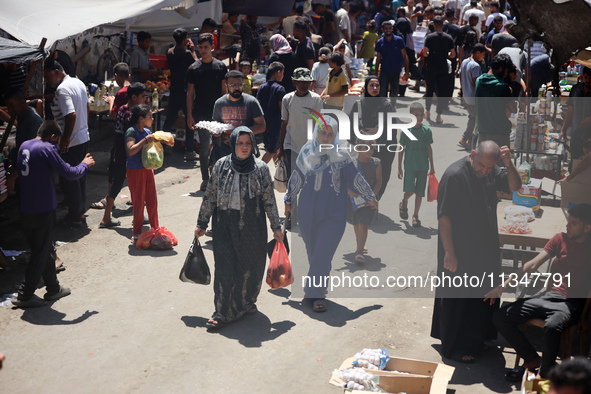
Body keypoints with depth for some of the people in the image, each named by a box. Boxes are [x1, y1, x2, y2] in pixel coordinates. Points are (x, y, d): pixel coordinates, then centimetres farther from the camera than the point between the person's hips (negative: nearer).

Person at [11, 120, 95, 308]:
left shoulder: (24, 146, 8)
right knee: (41, 252, 4)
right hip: (43, 210, -8)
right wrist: (84, 165, 5)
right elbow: (69, 173, -15)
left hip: (25, 210, 8)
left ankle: (53, 288, 30)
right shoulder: (46, 149, -15)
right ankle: (24, 295, 7)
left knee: (43, 250, 18)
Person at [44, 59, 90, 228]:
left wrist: (65, 140, -24)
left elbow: (71, 115, -29)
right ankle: (81, 211, 29)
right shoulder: (79, 82, 9)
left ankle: (75, 217, 10)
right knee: (80, 176, 19)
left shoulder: (62, 89, -20)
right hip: (84, 137, 9)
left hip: (71, 142, -9)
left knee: (68, 179, 2)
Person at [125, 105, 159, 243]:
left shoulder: (147, 131, 5)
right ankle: (137, 234, 13)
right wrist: (145, 140, -28)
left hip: (148, 168, 7)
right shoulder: (131, 131, -16)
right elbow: (131, 151, -29)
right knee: (139, 203, 1)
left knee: (152, 201, 12)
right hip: (135, 171, -7)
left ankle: (155, 229, 27)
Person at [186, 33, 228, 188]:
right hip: (201, 114, 0)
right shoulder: (193, 68, 3)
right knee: (204, 147, 3)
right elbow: (190, 93, 4)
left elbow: (224, 91, 5)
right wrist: (189, 116, -2)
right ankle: (205, 179, 12)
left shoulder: (221, 66, 4)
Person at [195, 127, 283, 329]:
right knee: (224, 267, -3)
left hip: (252, 227, 0)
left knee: (251, 266, 9)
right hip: (225, 226, 0)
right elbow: (210, 197, 6)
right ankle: (222, 312, 3)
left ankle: (246, 302, 32)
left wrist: (276, 227, 3)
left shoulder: (261, 169, -3)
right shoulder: (221, 166, 0)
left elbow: (269, 200, 2)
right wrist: (202, 224, 8)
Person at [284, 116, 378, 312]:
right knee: (313, 252, 14)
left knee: (323, 254, -8)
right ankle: (317, 286, 34)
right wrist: (289, 200, 21)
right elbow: (296, 179, 11)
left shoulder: (341, 156, -8)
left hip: (333, 214, -3)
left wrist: (369, 198, 10)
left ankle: (316, 293, 3)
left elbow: (355, 179, 1)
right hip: (308, 212, 3)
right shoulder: (306, 153, 0)